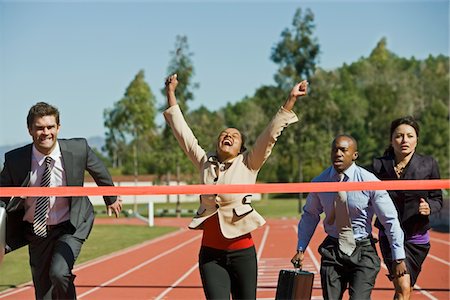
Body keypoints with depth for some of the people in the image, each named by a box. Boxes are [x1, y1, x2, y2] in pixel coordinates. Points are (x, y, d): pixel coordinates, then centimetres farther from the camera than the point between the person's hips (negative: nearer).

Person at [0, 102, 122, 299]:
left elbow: (99, 172, 6)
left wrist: (111, 199, 21)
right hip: (37, 232, 2)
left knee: (59, 272, -26)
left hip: (71, 226, -2)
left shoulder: (78, 149, -15)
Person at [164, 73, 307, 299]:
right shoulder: (204, 163, 8)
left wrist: (291, 100, -12)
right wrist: (171, 93, 14)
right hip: (210, 253, 1)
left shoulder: (248, 165, 2)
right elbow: (183, 132, 12)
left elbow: (270, 134, -5)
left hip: (242, 251, -1)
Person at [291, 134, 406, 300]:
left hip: (363, 251, -3)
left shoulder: (369, 182, -12)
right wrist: (301, 249, 7)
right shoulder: (319, 182, -3)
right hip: (332, 250, 3)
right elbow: (310, 215, 12)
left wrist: (399, 258, -5)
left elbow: (390, 220, -7)